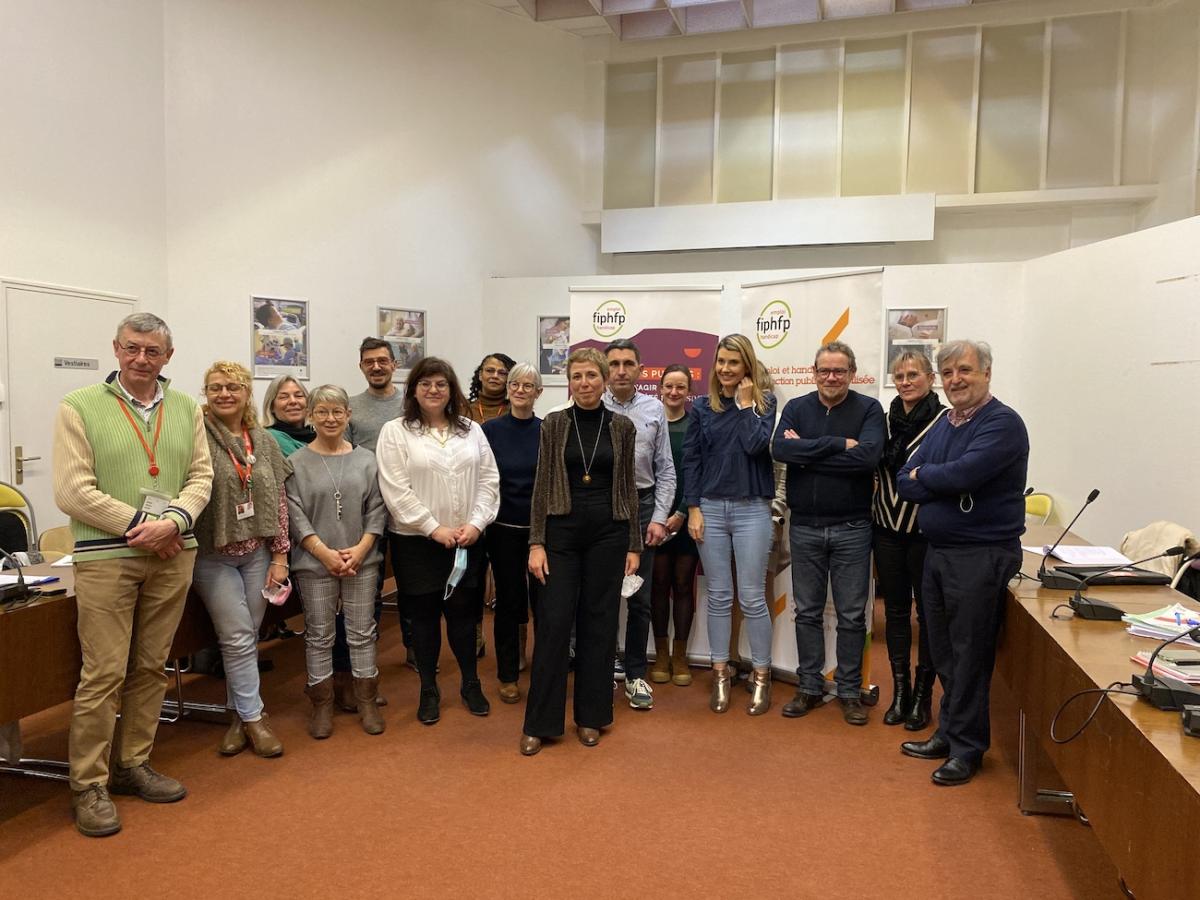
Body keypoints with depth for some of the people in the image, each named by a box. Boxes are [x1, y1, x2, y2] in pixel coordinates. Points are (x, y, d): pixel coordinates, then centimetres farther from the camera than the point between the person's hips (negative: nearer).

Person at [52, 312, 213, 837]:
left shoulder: (186, 409, 9)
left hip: (173, 556, 4)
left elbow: (201, 476, 5)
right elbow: (72, 490, -9)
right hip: (105, 557, -4)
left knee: (151, 668, 12)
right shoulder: (80, 407, -3)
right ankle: (89, 786, 13)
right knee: (103, 674, -1)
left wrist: (172, 522, -12)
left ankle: (133, 765, 27)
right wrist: (136, 526, -13)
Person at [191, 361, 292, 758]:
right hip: (213, 554, -4)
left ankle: (238, 715, 25)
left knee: (247, 637, 10)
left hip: (257, 553, 4)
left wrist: (280, 555, 3)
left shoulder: (263, 442, 6)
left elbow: (278, 501, 6)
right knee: (238, 638, -3)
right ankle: (252, 717, 12)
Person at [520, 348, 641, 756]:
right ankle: (539, 722, 11)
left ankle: (590, 715, 22)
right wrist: (536, 542, -7)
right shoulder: (554, 424, 1)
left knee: (599, 622, 8)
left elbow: (629, 487, 6)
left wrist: (634, 545, 3)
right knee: (553, 622, -1)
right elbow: (542, 486, 0)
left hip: (608, 532, 1)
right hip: (562, 530, -1)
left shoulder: (622, 427, 3)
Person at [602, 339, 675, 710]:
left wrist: (659, 518, -2)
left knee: (640, 597, 9)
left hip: (642, 505, 2)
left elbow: (665, 470, 4)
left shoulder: (655, 409, 2)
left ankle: (636, 674, 22)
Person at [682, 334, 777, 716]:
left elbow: (756, 445, -14)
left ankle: (761, 678, 15)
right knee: (718, 596, 8)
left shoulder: (763, 402, 2)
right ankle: (721, 675, 20)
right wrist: (693, 508, -2)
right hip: (710, 508, 2)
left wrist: (745, 404, -8)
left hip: (752, 509, -2)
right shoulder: (702, 406, 7)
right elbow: (691, 458, 5)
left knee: (752, 597, 1)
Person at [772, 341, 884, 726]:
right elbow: (780, 448, -15)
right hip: (805, 527, 2)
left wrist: (807, 453, -17)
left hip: (852, 528, -2)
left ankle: (849, 691, 22)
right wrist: (837, 444, -20)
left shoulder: (869, 409, -3)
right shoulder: (797, 408, 3)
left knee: (852, 615, 7)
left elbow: (868, 456, -21)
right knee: (807, 612, 12)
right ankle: (810, 687, 25)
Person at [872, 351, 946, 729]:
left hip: (927, 531, -5)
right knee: (895, 611, 11)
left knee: (928, 613, 8)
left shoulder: (946, 420, -9)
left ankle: (922, 695, 20)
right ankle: (900, 691, 23)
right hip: (888, 528, 5)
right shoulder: (886, 418, 7)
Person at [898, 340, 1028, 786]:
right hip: (937, 552, 8)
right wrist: (946, 484, -12)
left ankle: (967, 747, 15)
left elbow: (963, 473, -26)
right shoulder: (943, 425, 13)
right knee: (944, 652, 16)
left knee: (969, 654, 1)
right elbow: (904, 483, 6)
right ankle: (948, 733, 30)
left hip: (982, 556, -8)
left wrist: (923, 474, -7)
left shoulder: (1002, 423, -11)